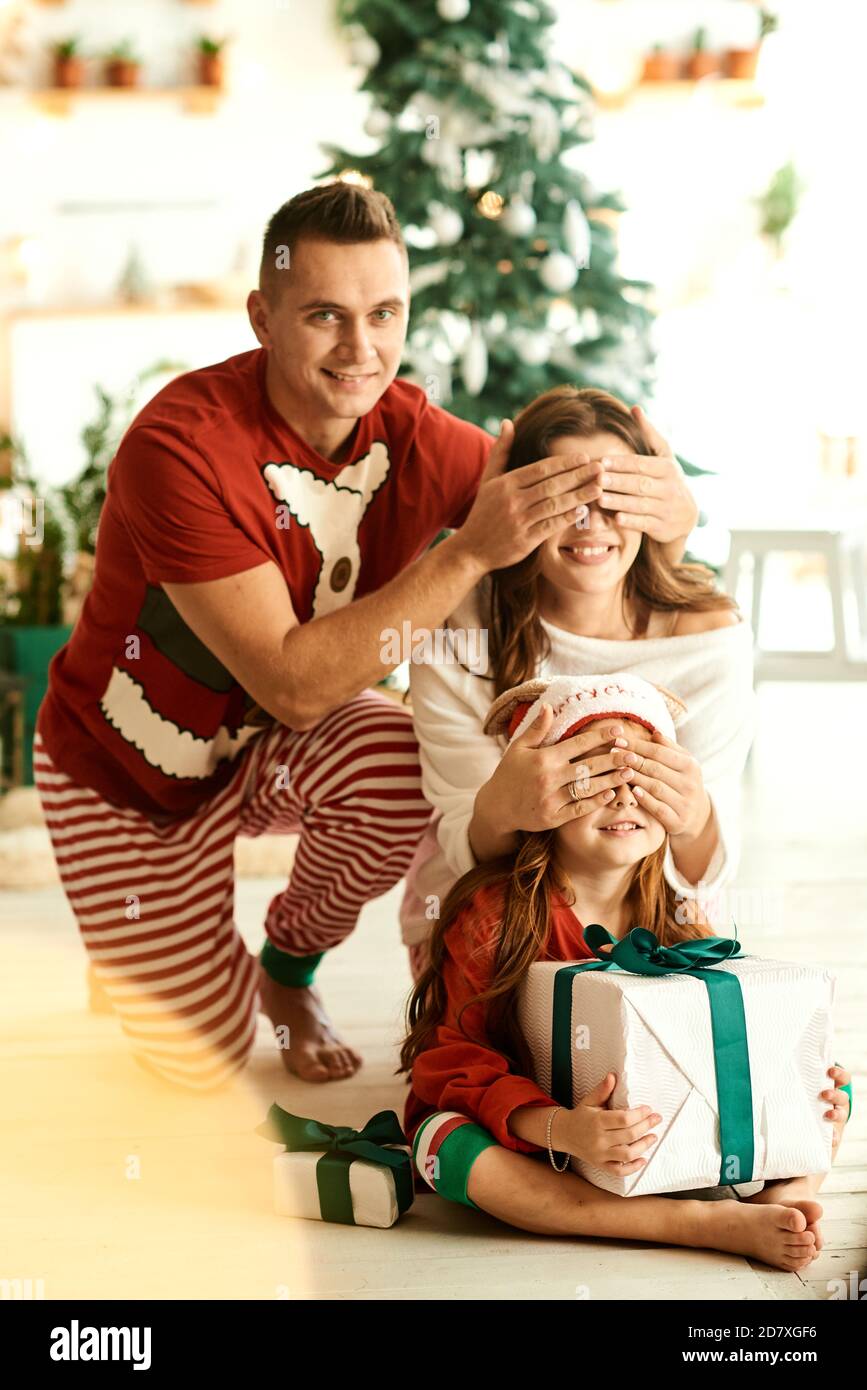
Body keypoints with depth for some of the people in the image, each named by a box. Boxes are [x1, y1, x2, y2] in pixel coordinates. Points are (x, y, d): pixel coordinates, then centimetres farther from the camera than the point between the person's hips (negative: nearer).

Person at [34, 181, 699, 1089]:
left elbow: (674, 517, -12)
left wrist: (650, 486, -39)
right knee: (200, 1056, -4)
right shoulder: (181, 447, -32)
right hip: (128, 773, -3)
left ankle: (288, 965, 3)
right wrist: (471, 552, -40)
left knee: (404, 769, -30)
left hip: (270, 744, 4)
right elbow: (292, 683, -35)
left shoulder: (408, 436, -17)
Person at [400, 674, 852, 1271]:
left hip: (678, 1145, 3)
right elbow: (456, 1060, -18)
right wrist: (556, 1128, -36)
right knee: (447, 1139, -36)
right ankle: (704, 1226, -37)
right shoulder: (493, 913, -13)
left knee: (831, 1093, -3)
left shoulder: (685, 924, 0)